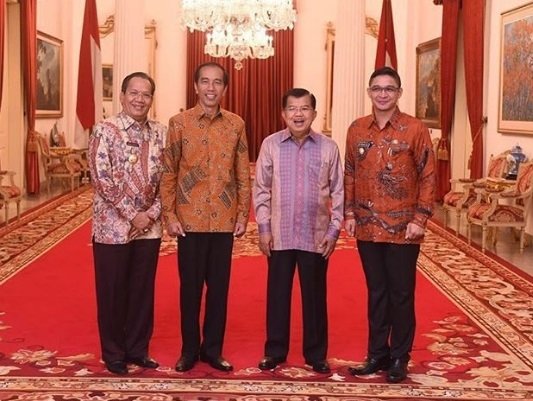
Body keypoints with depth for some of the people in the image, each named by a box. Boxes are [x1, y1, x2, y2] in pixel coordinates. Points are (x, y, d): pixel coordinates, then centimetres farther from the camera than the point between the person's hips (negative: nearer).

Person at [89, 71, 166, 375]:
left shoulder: (160, 133, 5)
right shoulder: (105, 130, -7)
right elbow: (102, 179, -14)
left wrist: (152, 214, -8)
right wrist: (133, 215, -15)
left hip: (150, 227, 4)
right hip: (113, 226, -4)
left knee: (143, 291, 12)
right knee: (112, 292, 6)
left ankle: (138, 350, 26)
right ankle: (114, 354, 21)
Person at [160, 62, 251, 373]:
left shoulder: (236, 124, 4)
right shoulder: (179, 122, -1)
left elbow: (244, 175, 6)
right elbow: (168, 173, -1)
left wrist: (243, 215, 2)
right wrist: (169, 215, -6)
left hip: (224, 220, 2)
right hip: (190, 219, -2)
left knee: (219, 286, 9)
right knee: (190, 286, 7)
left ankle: (213, 348, 22)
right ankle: (190, 349, 21)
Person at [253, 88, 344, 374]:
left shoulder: (328, 147, -2)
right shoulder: (271, 144, -2)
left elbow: (338, 192, 2)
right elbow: (261, 189, 2)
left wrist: (334, 230, -2)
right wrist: (263, 228, -2)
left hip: (316, 236, 0)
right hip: (280, 235, 0)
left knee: (314, 295, 9)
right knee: (277, 294, 9)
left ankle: (316, 354, 22)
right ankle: (275, 351, 23)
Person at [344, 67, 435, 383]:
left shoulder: (416, 129, -5)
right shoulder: (357, 129, 6)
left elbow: (428, 177, -5)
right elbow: (349, 174, 10)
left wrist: (420, 219, -10)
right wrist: (349, 213, 4)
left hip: (402, 228, -3)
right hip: (367, 227, 3)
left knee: (401, 294, 6)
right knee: (376, 292, 13)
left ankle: (399, 357, 19)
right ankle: (377, 354, 24)